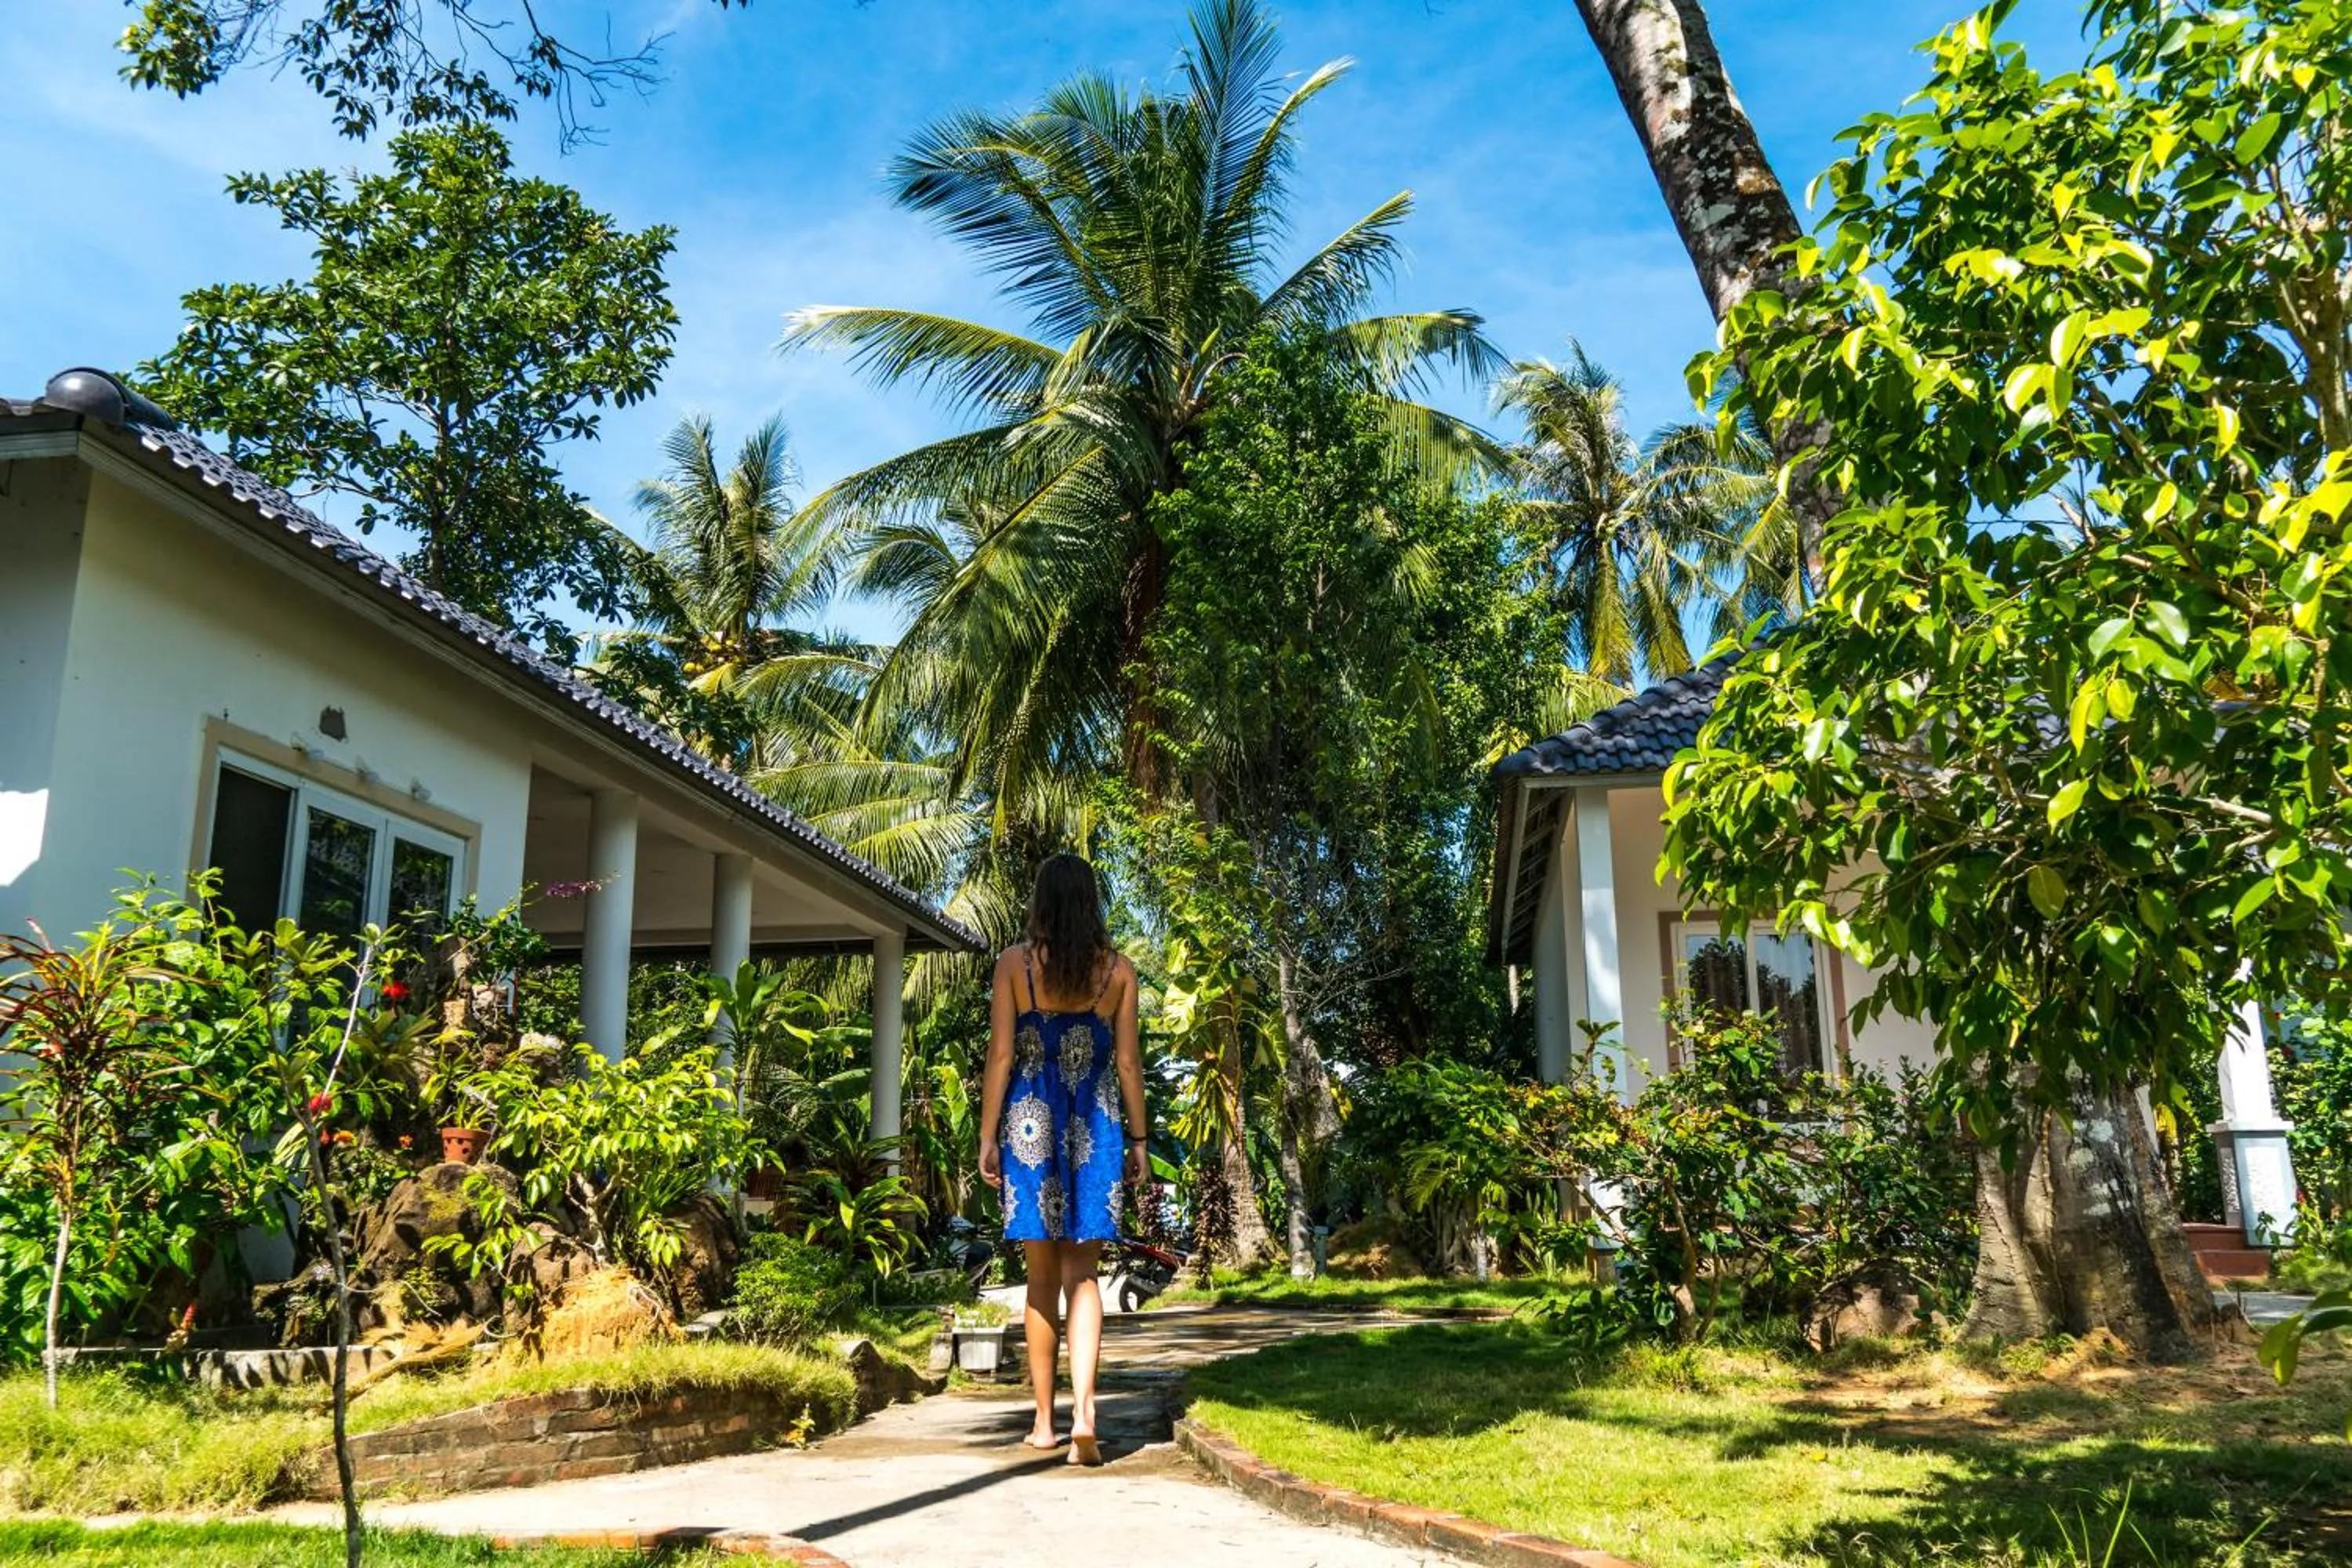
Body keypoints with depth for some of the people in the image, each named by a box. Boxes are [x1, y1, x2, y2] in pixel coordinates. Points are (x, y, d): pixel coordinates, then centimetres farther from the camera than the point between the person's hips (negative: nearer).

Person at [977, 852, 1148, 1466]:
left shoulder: (1015, 963, -1)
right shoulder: (1117, 970, 3)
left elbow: (1001, 1055, -4)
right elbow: (1128, 1060, 3)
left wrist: (987, 1137, 1)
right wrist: (1137, 1140, 9)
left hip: (1030, 1121, 0)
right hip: (1095, 1126, 1)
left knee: (1042, 1277, 9)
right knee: (1081, 1275, 4)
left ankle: (1045, 1421, 15)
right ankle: (1083, 1409, -13)